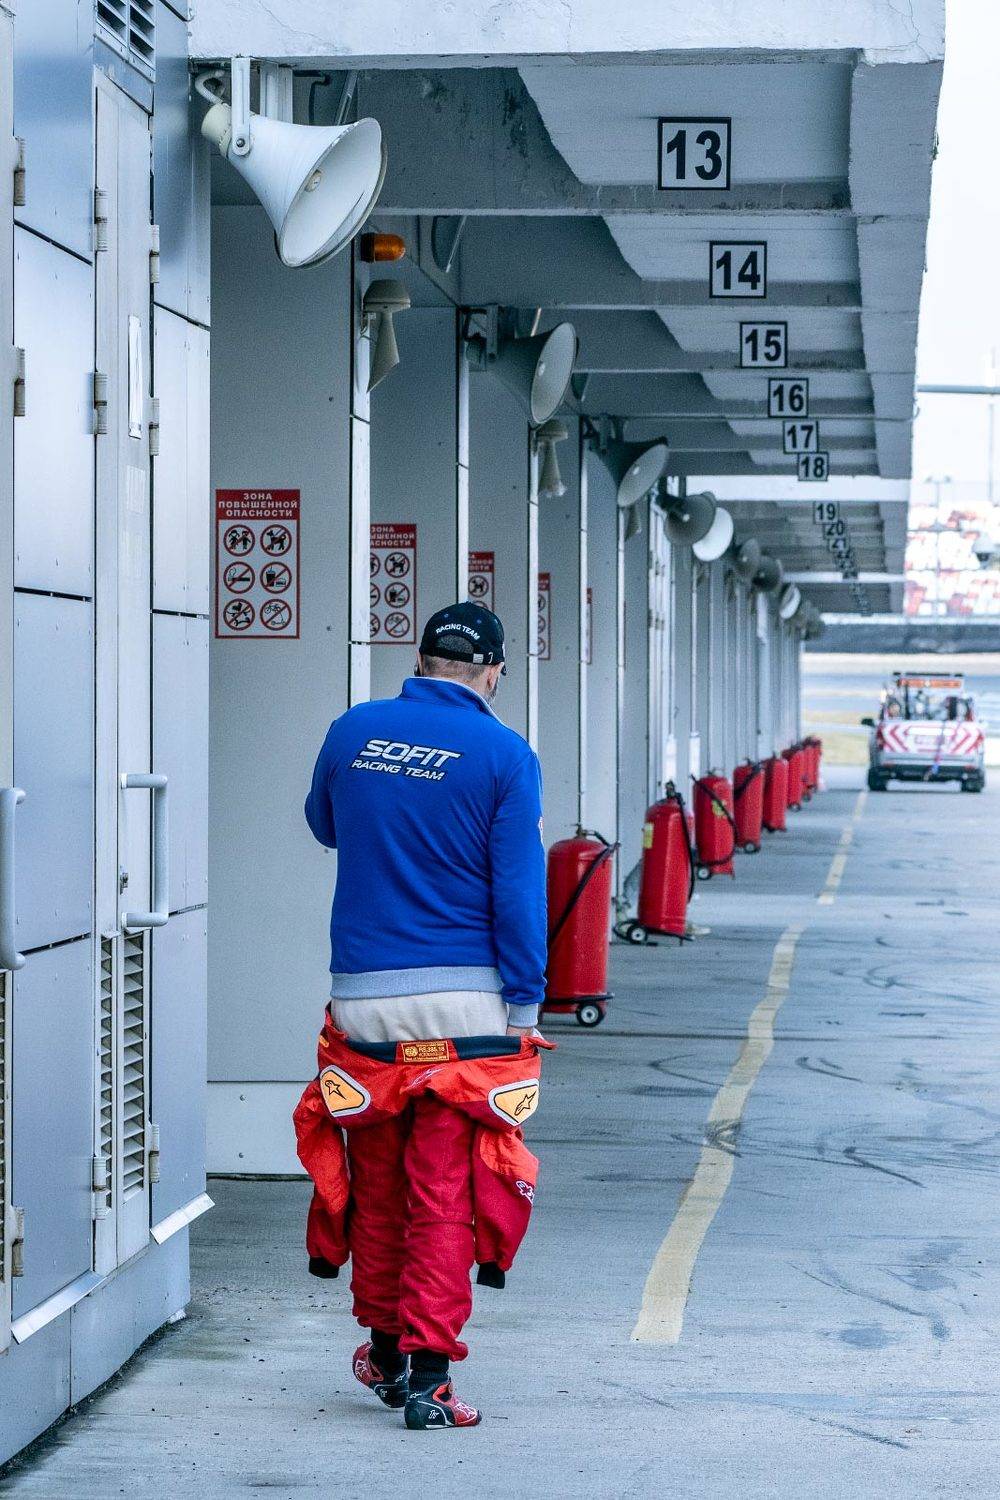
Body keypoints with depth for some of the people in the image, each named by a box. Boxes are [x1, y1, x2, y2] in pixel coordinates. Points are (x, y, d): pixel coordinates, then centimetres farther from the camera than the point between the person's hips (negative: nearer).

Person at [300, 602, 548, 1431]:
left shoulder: (352, 733, 4)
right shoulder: (503, 756, -7)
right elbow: (519, 891, -9)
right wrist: (524, 1005, -3)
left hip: (363, 998, 3)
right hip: (466, 1002, -3)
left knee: (377, 1184, 16)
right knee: (444, 1195, 0)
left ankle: (385, 1353, 28)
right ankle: (429, 1371, -3)